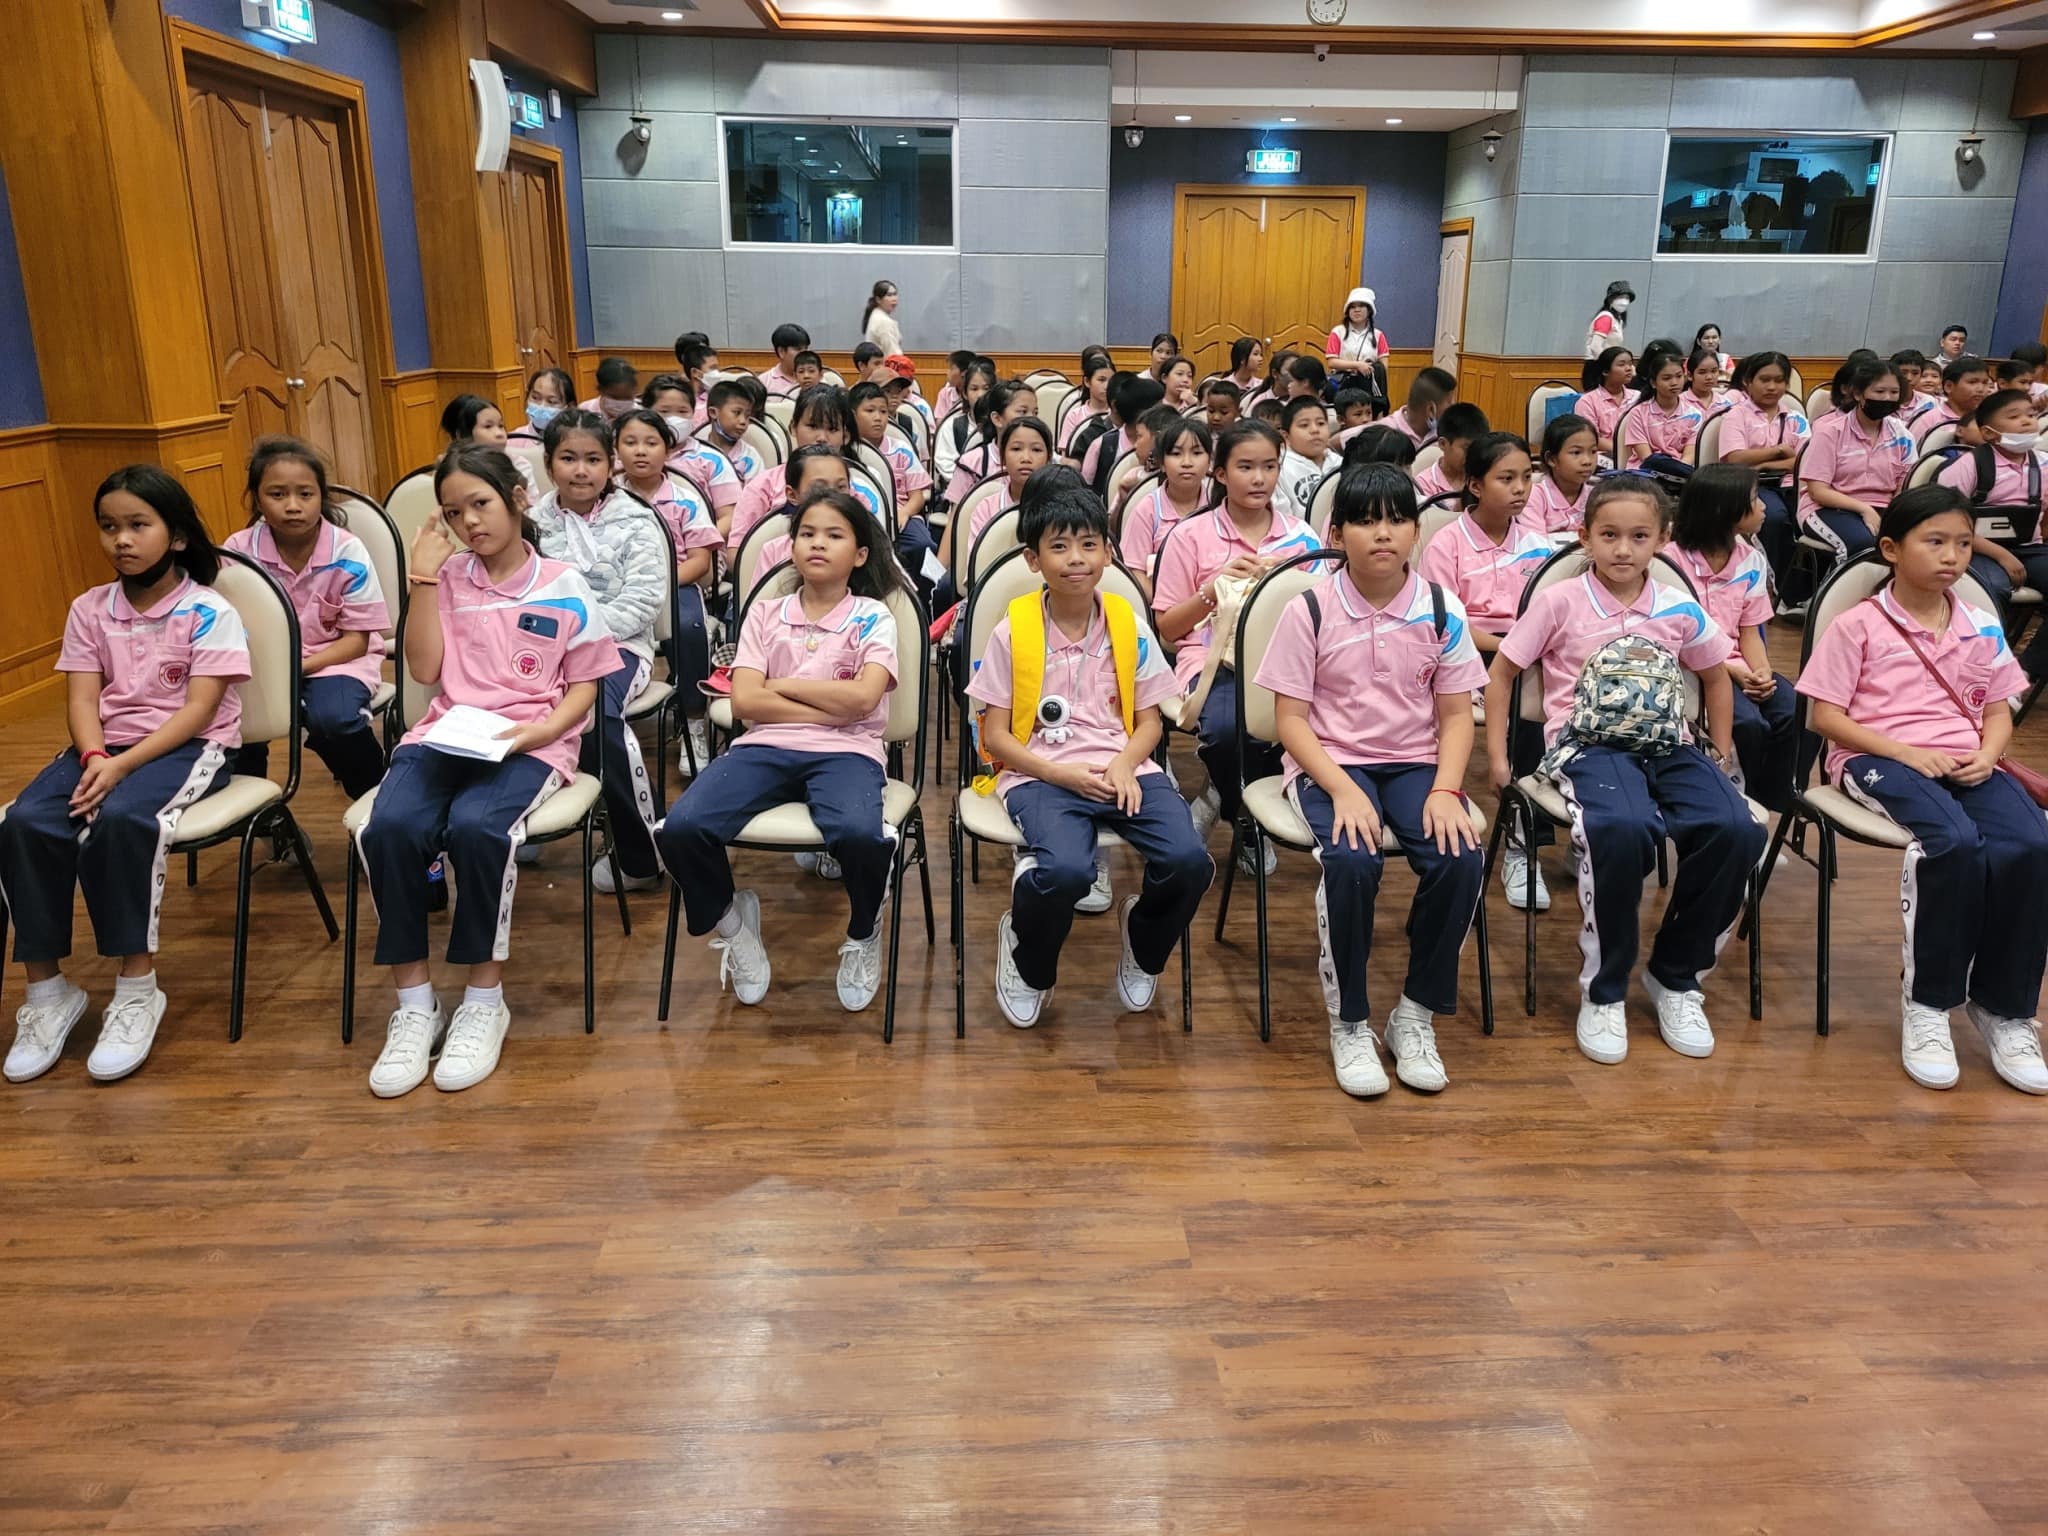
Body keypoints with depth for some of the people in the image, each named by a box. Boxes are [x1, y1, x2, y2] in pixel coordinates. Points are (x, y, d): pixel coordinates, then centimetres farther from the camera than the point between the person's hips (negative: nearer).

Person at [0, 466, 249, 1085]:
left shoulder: (209, 612, -5)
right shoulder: (89, 609, 10)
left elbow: (198, 710, -12)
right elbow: (82, 698, 3)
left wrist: (123, 765, -22)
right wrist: (94, 758, -18)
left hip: (187, 748, -5)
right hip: (104, 747, 5)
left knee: (119, 819, -35)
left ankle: (137, 989, -21)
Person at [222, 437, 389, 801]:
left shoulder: (347, 553, -13)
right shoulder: (239, 551, -8)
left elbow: (357, 639, -9)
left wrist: (300, 667, -23)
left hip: (337, 658, -2)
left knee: (332, 716, -33)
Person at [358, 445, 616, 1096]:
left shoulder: (565, 590, 7)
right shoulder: (447, 578, 15)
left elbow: (583, 689, 7)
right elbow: (424, 669, 6)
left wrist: (542, 730, -12)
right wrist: (423, 578, 2)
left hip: (528, 744, -3)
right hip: (442, 735, 3)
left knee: (476, 828, -36)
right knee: (390, 828, -29)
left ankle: (484, 1000, -16)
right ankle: (414, 1004, -13)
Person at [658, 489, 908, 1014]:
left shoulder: (873, 617, 9)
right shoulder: (765, 612, 15)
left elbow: (862, 698, -9)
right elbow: (745, 701, 1)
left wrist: (782, 684, -1)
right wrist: (830, 706, -5)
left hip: (845, 752, -2)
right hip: (765, 748, 2)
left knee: (859, 835, -37)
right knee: (681, 828, -26)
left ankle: (864, 934, -1)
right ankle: (731, 920, 8)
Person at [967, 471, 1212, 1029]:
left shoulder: (1129, 626, 7)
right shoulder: (1012, 632, 0)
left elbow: (1148, 720, 12)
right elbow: (995, 736, 0)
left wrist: (1124, 765, -10)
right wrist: (1061, 775, -14)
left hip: (1121, 769, 3)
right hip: (1040, 774, -3)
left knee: (1189, 860, -25)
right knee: (1067, 870, -35)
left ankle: (1143, 950, 13)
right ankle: (1027, 965, 3)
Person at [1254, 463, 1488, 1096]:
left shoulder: (1441, 610, 1)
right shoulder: (1309, 611, -6)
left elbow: (1455, 714, 4)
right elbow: (1291, 718, -7)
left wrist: (1445, 789, -14)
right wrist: (1343, 789, -20)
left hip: (1416, 763, 3)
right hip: (1330, 763, -2)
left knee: (1461, 859, -26)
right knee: (1351, 860, -33)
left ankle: (1416, 1015, -3)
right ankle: (1349, 1022, -9)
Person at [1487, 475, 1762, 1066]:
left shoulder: (1679, 609, 10)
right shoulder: (1559, 602, 0)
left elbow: (1715, 675, 27)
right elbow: (1501, 672, 6)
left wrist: (1721, 753, 23)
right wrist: (1496, 756, 2)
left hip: (1666, 744, 4)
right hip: (1587, 743, -4)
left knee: (1735, 831, -25)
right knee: (1622, 829, -37)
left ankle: (1675, 976, -2)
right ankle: (1604, 990, -15)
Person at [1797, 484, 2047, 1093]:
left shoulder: (1982, 627, 16)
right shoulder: (1857, 625, 1)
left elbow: (1999, 712, 18)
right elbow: (1826, 716, -3)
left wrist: (1986, 756, -5)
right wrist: (1905, 751, -15)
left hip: (1965, 763, 5)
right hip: (1879, 758, -4)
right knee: (1954, 842, -34)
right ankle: (1927, 1002, -15)